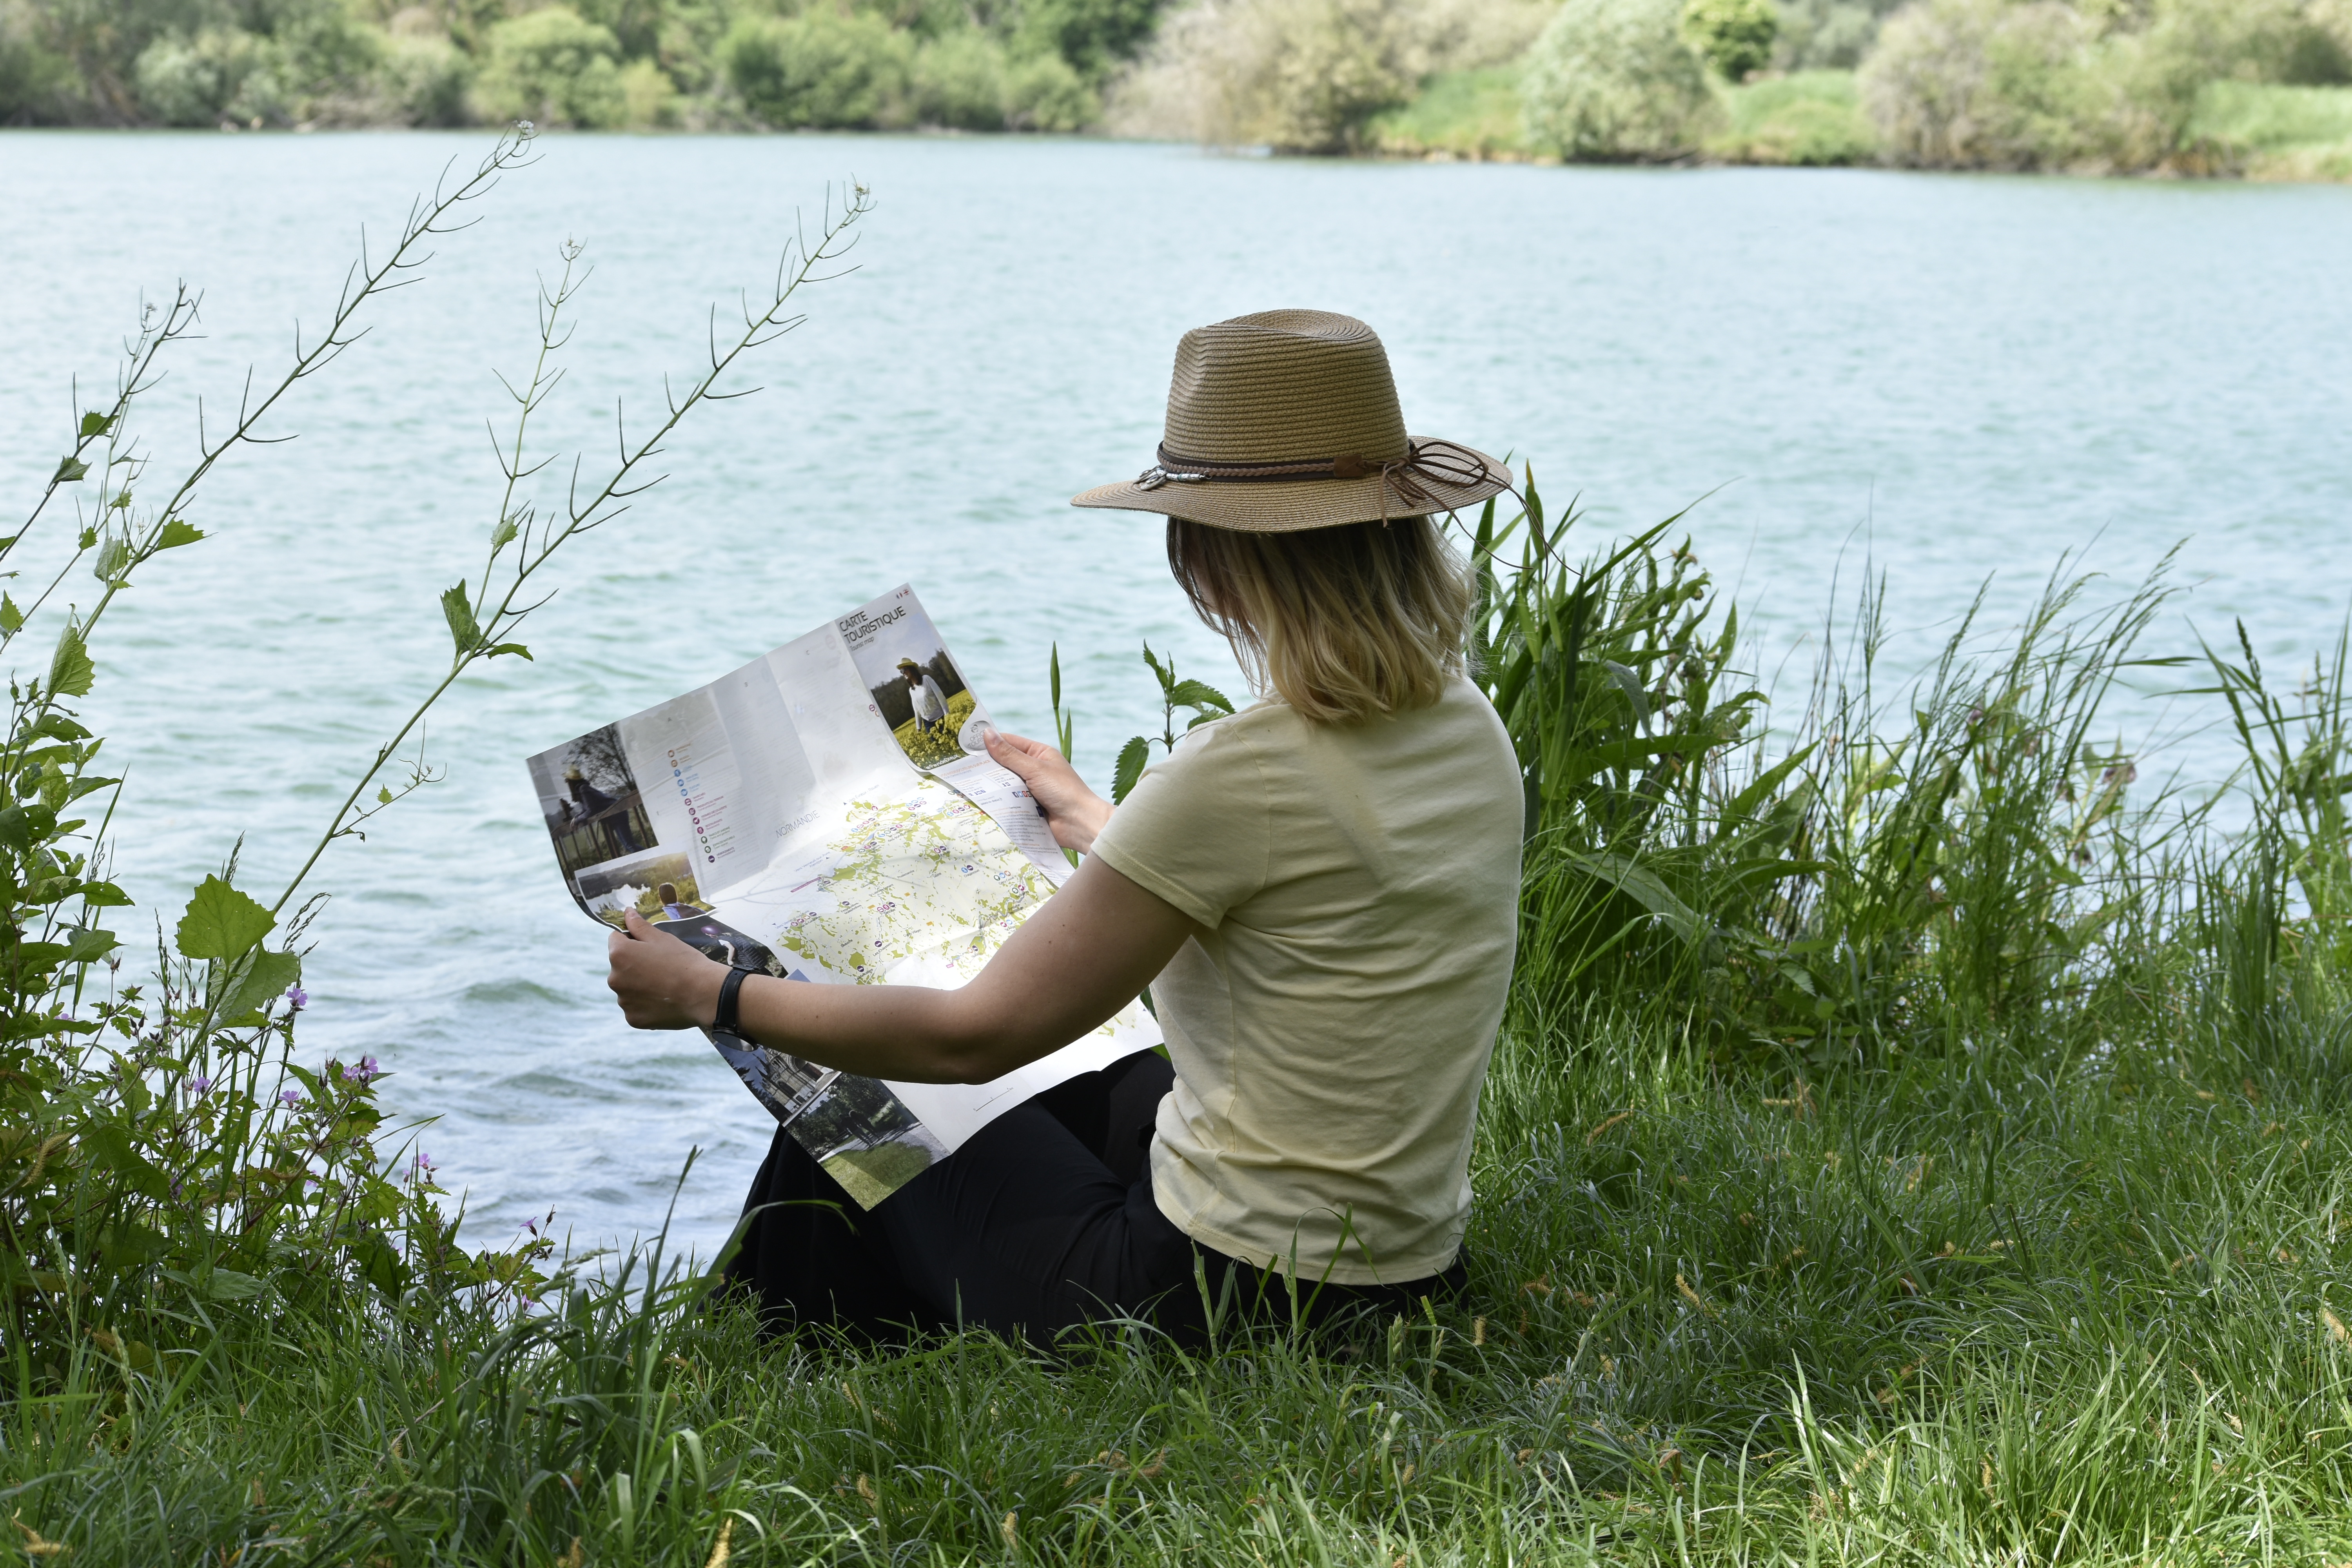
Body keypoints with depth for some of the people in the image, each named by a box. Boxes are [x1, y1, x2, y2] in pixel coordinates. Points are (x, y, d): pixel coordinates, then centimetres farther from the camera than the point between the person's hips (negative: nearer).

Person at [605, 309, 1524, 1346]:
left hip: (1230, 1306, -8)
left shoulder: (1242, 774, -24)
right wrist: (1099, 827, 33)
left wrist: (709, 994, -6)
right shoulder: (1467, 727, 0)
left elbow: (973, 1036, -18)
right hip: (1410, 1281, 8)